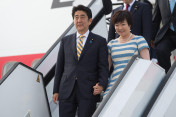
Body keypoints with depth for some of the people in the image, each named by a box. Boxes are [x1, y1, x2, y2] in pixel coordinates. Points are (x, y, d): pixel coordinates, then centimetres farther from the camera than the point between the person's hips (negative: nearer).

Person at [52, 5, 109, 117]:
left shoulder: (100, 41, 6)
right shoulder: (65, 41, 15)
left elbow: (103, 67, 1)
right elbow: (60, 67, 15)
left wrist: (102, 85, -16)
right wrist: (56, 90, 10)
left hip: (88, 92, -2)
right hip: (66, 91, 3)